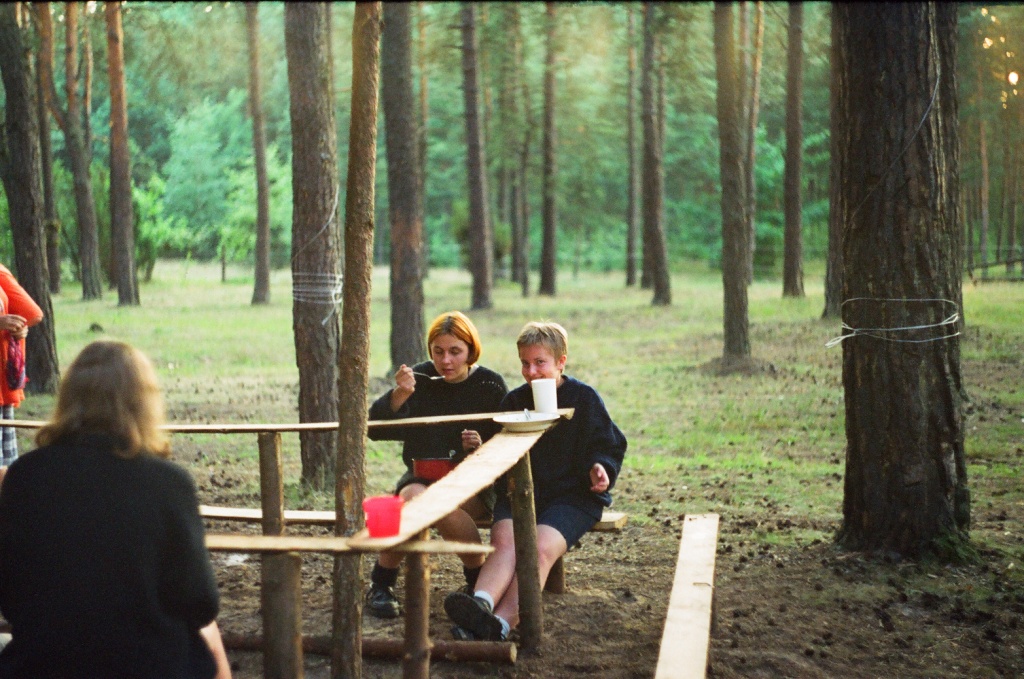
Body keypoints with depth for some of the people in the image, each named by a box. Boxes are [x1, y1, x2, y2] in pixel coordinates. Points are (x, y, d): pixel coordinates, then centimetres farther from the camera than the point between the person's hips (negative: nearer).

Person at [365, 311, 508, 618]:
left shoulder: (490, 385, 1)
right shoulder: (420, 377, 2)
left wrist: (482, 448, -18)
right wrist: (398, 395, -22)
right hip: (421, 475, 2)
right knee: (414, 498, -34)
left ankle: (478, 578, -12)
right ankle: (381, 583, -15)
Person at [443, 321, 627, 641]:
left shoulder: (584, 397, 4)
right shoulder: (513, 401, 15)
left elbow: (608, 446, 8)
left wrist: (600, 469, -14)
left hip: (573, 495, -3)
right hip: (520, 493, 3)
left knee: (541, 546, -31)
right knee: (505, 539, -29)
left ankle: (501, 622, -50)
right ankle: (480, 604, -54)